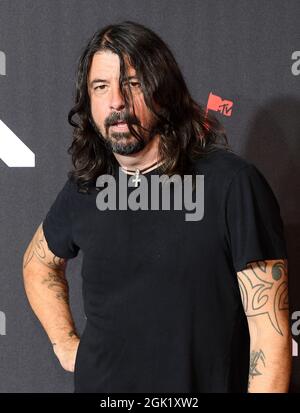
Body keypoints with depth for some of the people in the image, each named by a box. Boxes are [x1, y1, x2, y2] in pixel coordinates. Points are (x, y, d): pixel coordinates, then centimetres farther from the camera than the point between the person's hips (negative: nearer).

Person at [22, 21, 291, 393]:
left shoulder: (233, 183, -16)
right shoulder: (83, 189, -1)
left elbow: (270, 331, -16)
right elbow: (39, 262, 18)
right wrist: (66, 345, 7)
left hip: (205, 384, -3)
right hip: (96, 382, 4)